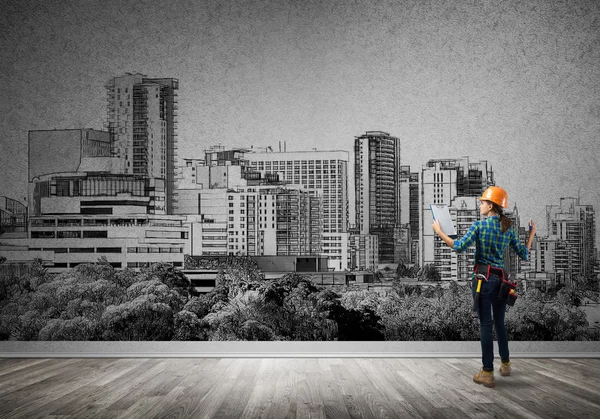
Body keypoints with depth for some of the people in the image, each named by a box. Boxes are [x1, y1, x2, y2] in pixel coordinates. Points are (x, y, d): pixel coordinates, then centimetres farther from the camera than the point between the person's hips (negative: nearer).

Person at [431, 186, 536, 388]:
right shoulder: (508, 228, 6)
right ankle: (505, 364, 30)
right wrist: (532, 233, 22)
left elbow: (460, 247, -15)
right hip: (501, 278, 5)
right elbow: (524, 254, 9)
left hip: (483, 277, -5)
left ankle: (487, 373, -2)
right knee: (500, 322, 18)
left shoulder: (479, 225, -9)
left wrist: (439, 231, -5)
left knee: (486, 325, -3)